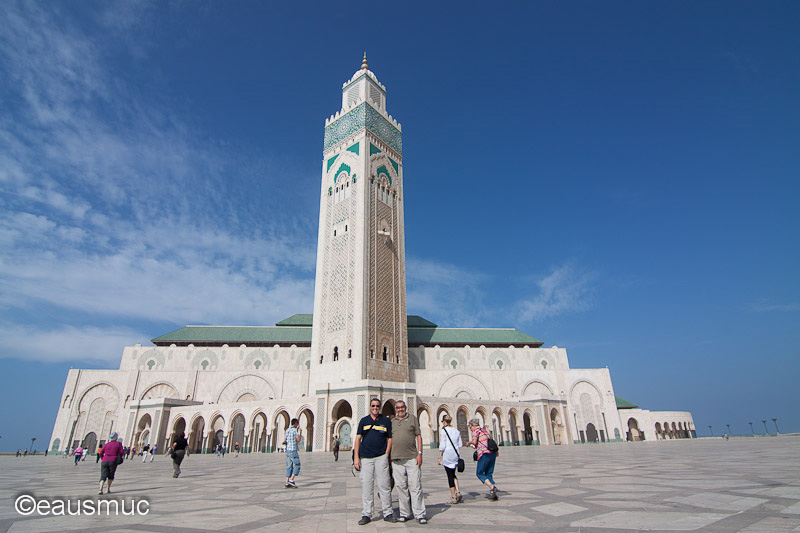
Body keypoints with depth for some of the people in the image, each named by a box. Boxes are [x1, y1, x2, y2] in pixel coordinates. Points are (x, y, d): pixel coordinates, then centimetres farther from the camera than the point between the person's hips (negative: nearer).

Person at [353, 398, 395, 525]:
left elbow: (389, 438, 8)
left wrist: (386, 456, -2)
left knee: (384, 485, -1)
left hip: (381, 457, -1)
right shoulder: (363, 421, 10)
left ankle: (388, 513, 10)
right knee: (366, 486, 2)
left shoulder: (386, 420, 7)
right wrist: (356, 457, -1)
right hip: (365, 457, 1)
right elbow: (358, 438, 7)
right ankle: (366, 514, 11)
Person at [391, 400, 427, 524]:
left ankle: (419, 514, 4)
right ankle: (405, 514, 17)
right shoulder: (392, 422, 14)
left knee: (415, 486, -3)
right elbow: (389, 440, 17)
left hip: (412, 458, -3)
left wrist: (420, 453, -5)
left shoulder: (412, 418, 7)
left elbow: (418, 436, 4)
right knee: (401, 487, 6)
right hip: (396, 459, 3)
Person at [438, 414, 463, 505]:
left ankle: (453, 497, 6)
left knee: (450, 475, 3)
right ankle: (458, 492, 5)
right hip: (456, 454, 6)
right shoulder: (457, 431, 8)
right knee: (453, 474, 21)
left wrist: (439, 457, -7)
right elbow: (460, 445, 10)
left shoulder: (444, 430, -9)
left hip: (447, 454, -5)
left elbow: (442, 446, -12)